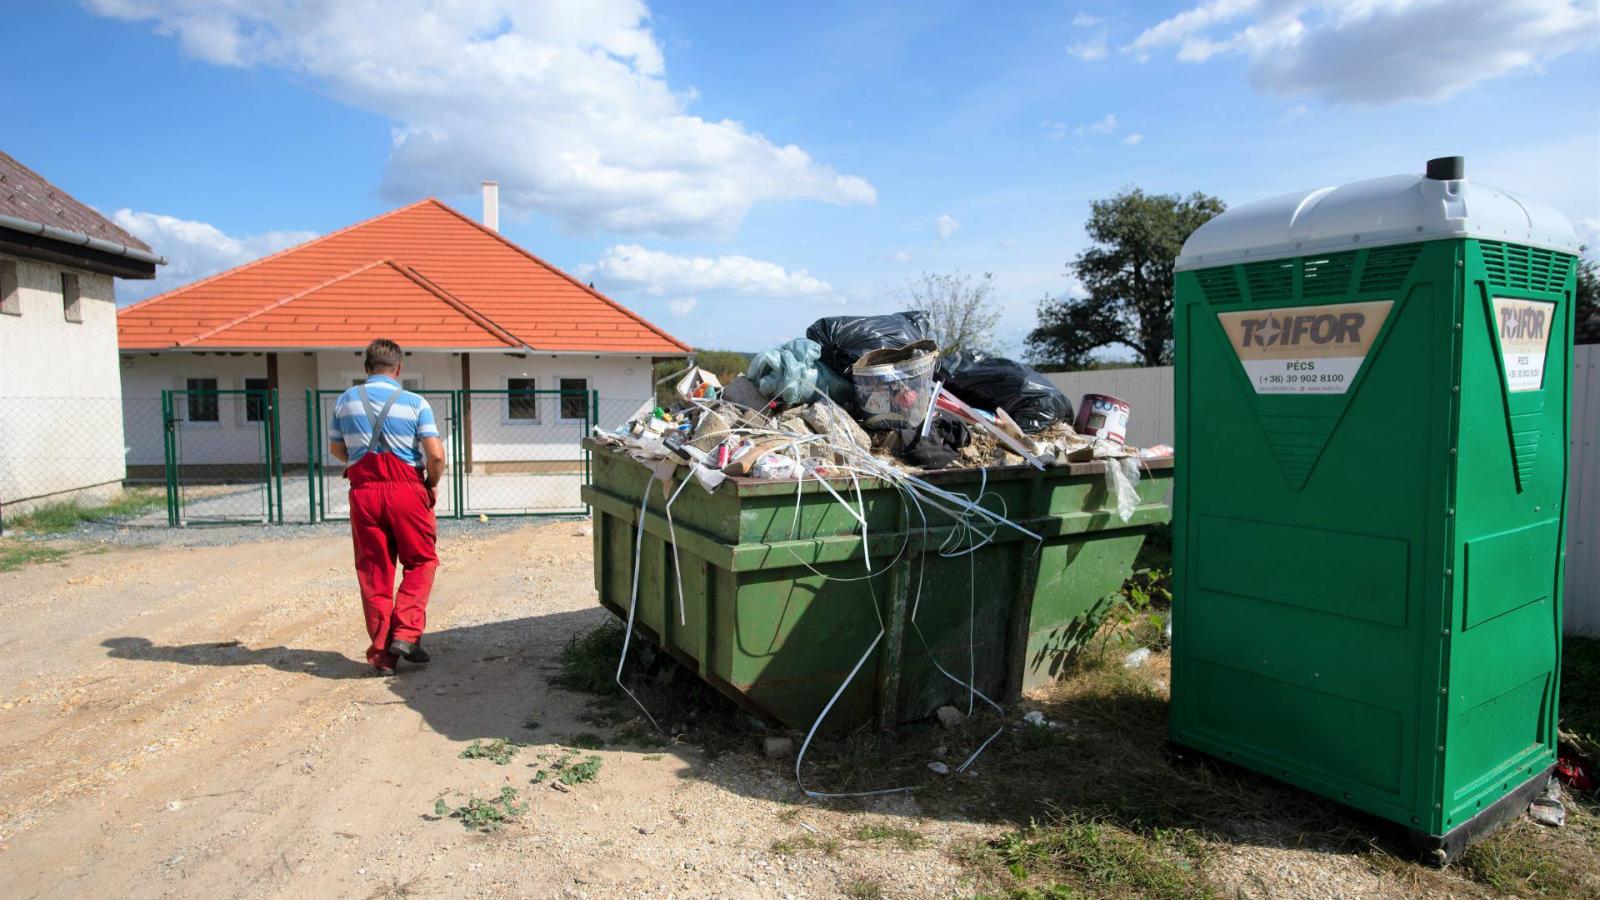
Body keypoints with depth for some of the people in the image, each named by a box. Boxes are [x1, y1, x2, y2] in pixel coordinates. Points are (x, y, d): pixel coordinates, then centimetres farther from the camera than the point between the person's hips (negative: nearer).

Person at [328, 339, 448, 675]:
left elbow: (336, 449, 17)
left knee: (373, 571, 9)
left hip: (363, 490, 3)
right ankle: (406, 633, -3)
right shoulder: (415, 403, -3)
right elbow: (436, 453, -10)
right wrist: (433, 484, 7)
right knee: (421, 561, 12)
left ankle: (382, 653, 13)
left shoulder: (345, 401, 8)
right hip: (406, 488, -3)